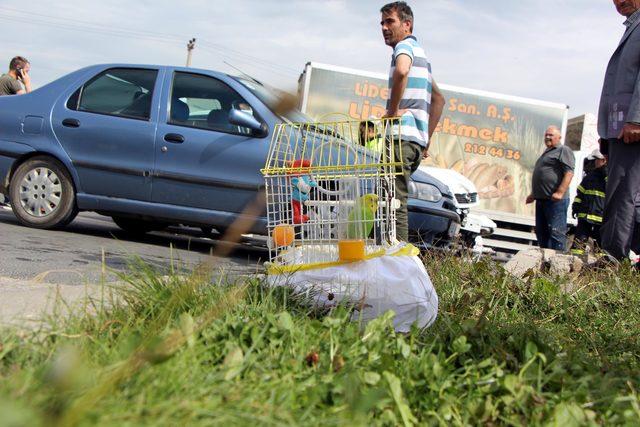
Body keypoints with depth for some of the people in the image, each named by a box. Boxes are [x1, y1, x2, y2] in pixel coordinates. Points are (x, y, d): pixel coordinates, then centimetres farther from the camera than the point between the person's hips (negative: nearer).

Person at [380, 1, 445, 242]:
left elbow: (401, 71, -28)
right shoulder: (421, 53, 28)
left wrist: (393, 109, -17)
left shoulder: (405, 45, -2)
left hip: (402, 136, -10)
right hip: (418, 139, 10)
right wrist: (426, 140, 29)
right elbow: (439, 100, 34)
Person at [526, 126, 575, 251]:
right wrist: (534, 194, 29)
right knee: (541, 232, 11)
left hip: (555, 200, -10)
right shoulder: (546, 153, 25)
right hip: (541, 199, 10)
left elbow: (569, 173, -17)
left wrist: (560, 192, -25)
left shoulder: (563, 150, -5)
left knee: (556, 232, -10)